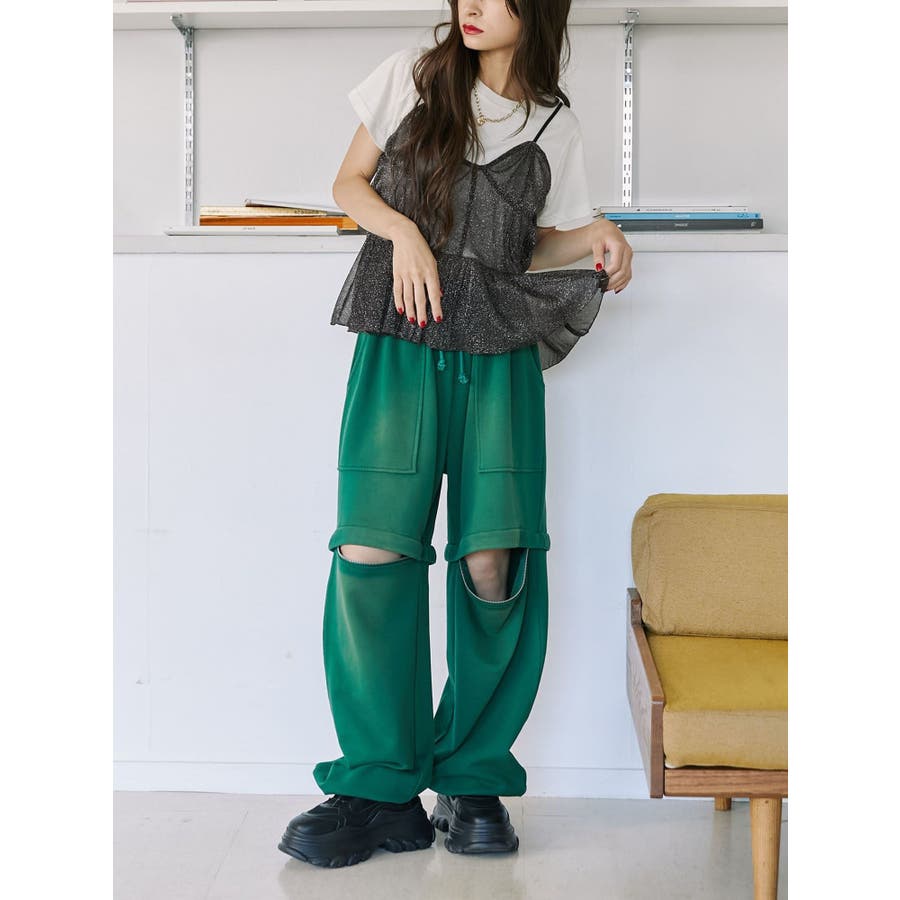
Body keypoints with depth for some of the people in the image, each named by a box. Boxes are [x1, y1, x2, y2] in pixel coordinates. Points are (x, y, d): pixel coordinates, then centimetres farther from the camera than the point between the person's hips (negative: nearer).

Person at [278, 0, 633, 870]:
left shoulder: (555, 126, 14)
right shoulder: (411, 75, 11)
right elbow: (349, 183, 14)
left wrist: (595, 235, 1)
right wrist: (403, 230, -5)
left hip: (498, 351, 1)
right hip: (399, 339, -1)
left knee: (496, 560, -11)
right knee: (372, 549, -14)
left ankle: (474, 780, 6)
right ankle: (380, 789, -3)